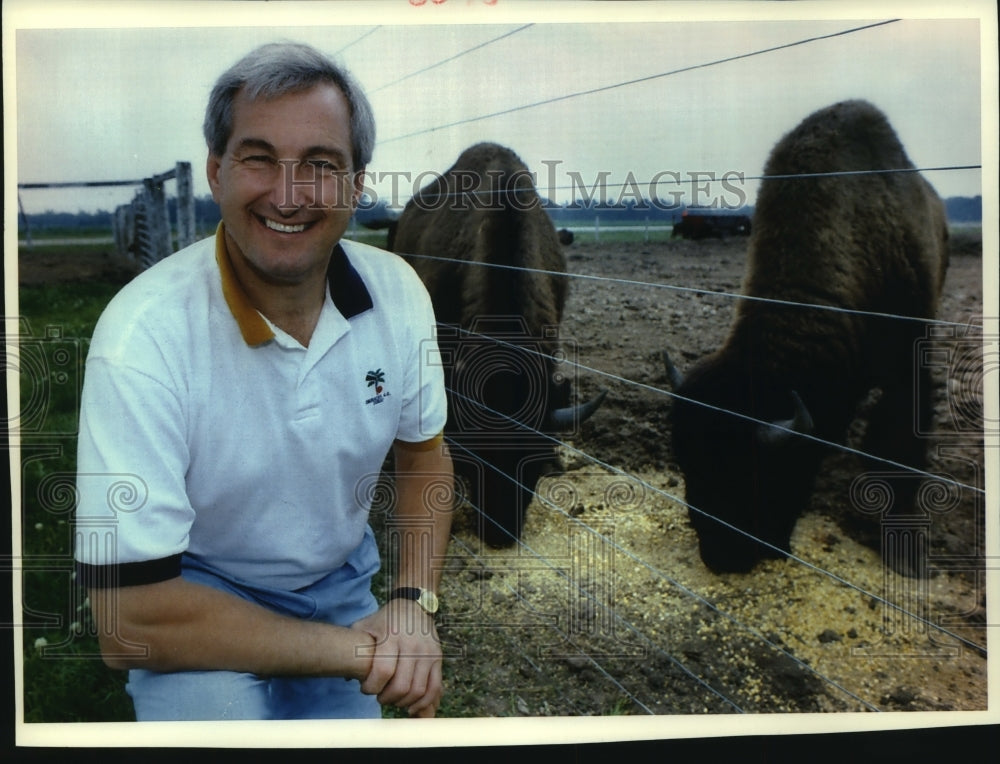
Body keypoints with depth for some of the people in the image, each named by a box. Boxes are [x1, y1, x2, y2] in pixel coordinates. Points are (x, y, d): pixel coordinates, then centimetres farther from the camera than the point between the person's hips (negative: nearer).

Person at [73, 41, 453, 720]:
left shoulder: (397, 291, -13)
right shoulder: (143, 336, -29)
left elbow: (423, 451, 5)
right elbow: (130, 621, -29)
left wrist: (413, 605, -12)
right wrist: (355, 650, -24)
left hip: (341, 580, 5)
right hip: (195, 598, -4)